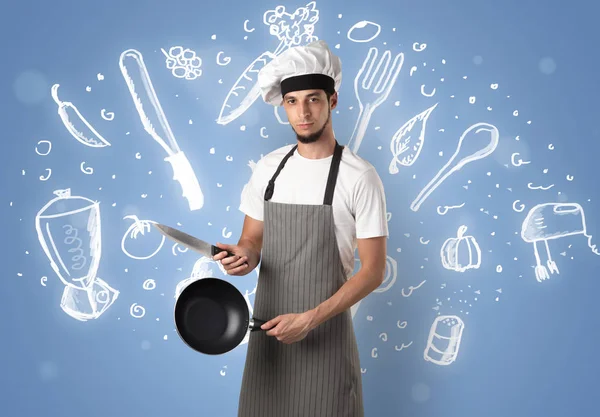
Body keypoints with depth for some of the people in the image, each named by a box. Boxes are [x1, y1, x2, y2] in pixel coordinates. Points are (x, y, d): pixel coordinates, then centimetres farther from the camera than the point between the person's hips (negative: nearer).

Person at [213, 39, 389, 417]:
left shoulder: (359, 177, -12)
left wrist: (311, 319, -17)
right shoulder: (268, 168, 3)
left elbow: (373, 271, -10)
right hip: (268, 328, 4)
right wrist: (244, 255, -12)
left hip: (324, 335, -4)